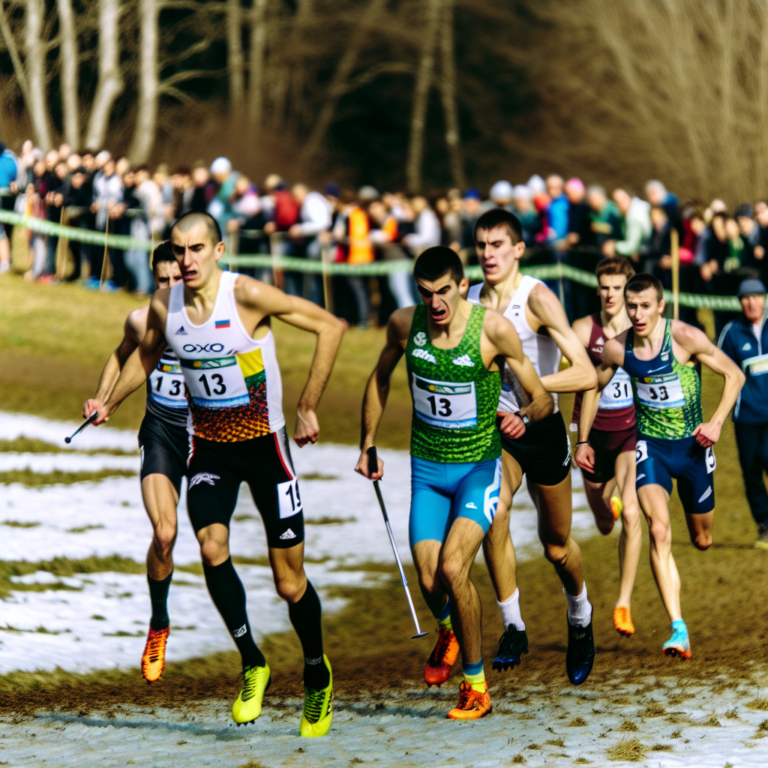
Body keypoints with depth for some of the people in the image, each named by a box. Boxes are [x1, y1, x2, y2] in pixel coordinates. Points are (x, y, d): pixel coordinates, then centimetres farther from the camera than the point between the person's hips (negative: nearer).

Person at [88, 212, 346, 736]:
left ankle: (317, 675, 26)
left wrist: (309, 407, -15)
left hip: (263, 442, -3)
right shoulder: (164, 306, -4)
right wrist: (110, 404, 11)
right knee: (212, 548, -23)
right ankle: (253, 664, -6)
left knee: (290, 583, 1)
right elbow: (147, 354, 20)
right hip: (209, 447, 3)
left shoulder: (247, 295, -19)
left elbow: (330, 326, -15)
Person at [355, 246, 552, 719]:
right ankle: (448, 631, 34)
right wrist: (368, 445, 15)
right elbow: (381, 378, 14)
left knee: (452, 569, -20)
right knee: (429, 582, -5)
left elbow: (543, 399, -9)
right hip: (426, 469, 3)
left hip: (479, 468, -3)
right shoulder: (406, 324, -7)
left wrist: (526, 415, -31)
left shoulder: (493, 330, -16)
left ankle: (476, 687, -5)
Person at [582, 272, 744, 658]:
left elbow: (734, 375, -7)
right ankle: (678, 630, -23)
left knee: (702, 539, 16)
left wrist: (716, 422, -17)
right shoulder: (616, 348, -9)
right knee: (658, 531, -22)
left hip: (691, 445, 0)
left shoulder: (686, 338, -18)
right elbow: (594, 387, 10)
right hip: (650, 445, 0)